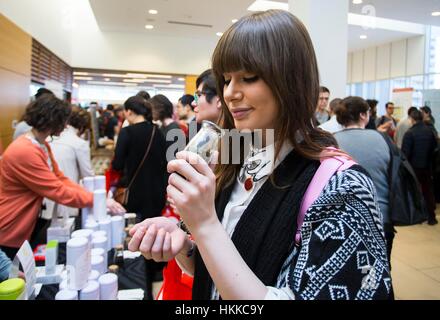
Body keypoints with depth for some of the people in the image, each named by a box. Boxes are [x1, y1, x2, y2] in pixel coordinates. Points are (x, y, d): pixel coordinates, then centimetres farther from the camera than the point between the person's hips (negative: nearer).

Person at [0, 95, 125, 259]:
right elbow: (59, 192, -27)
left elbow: (60, 179, 2)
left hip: (29, 227, 9)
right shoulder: (24, 152, -28)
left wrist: (92, 196, -10)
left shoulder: (42, 146, 5)